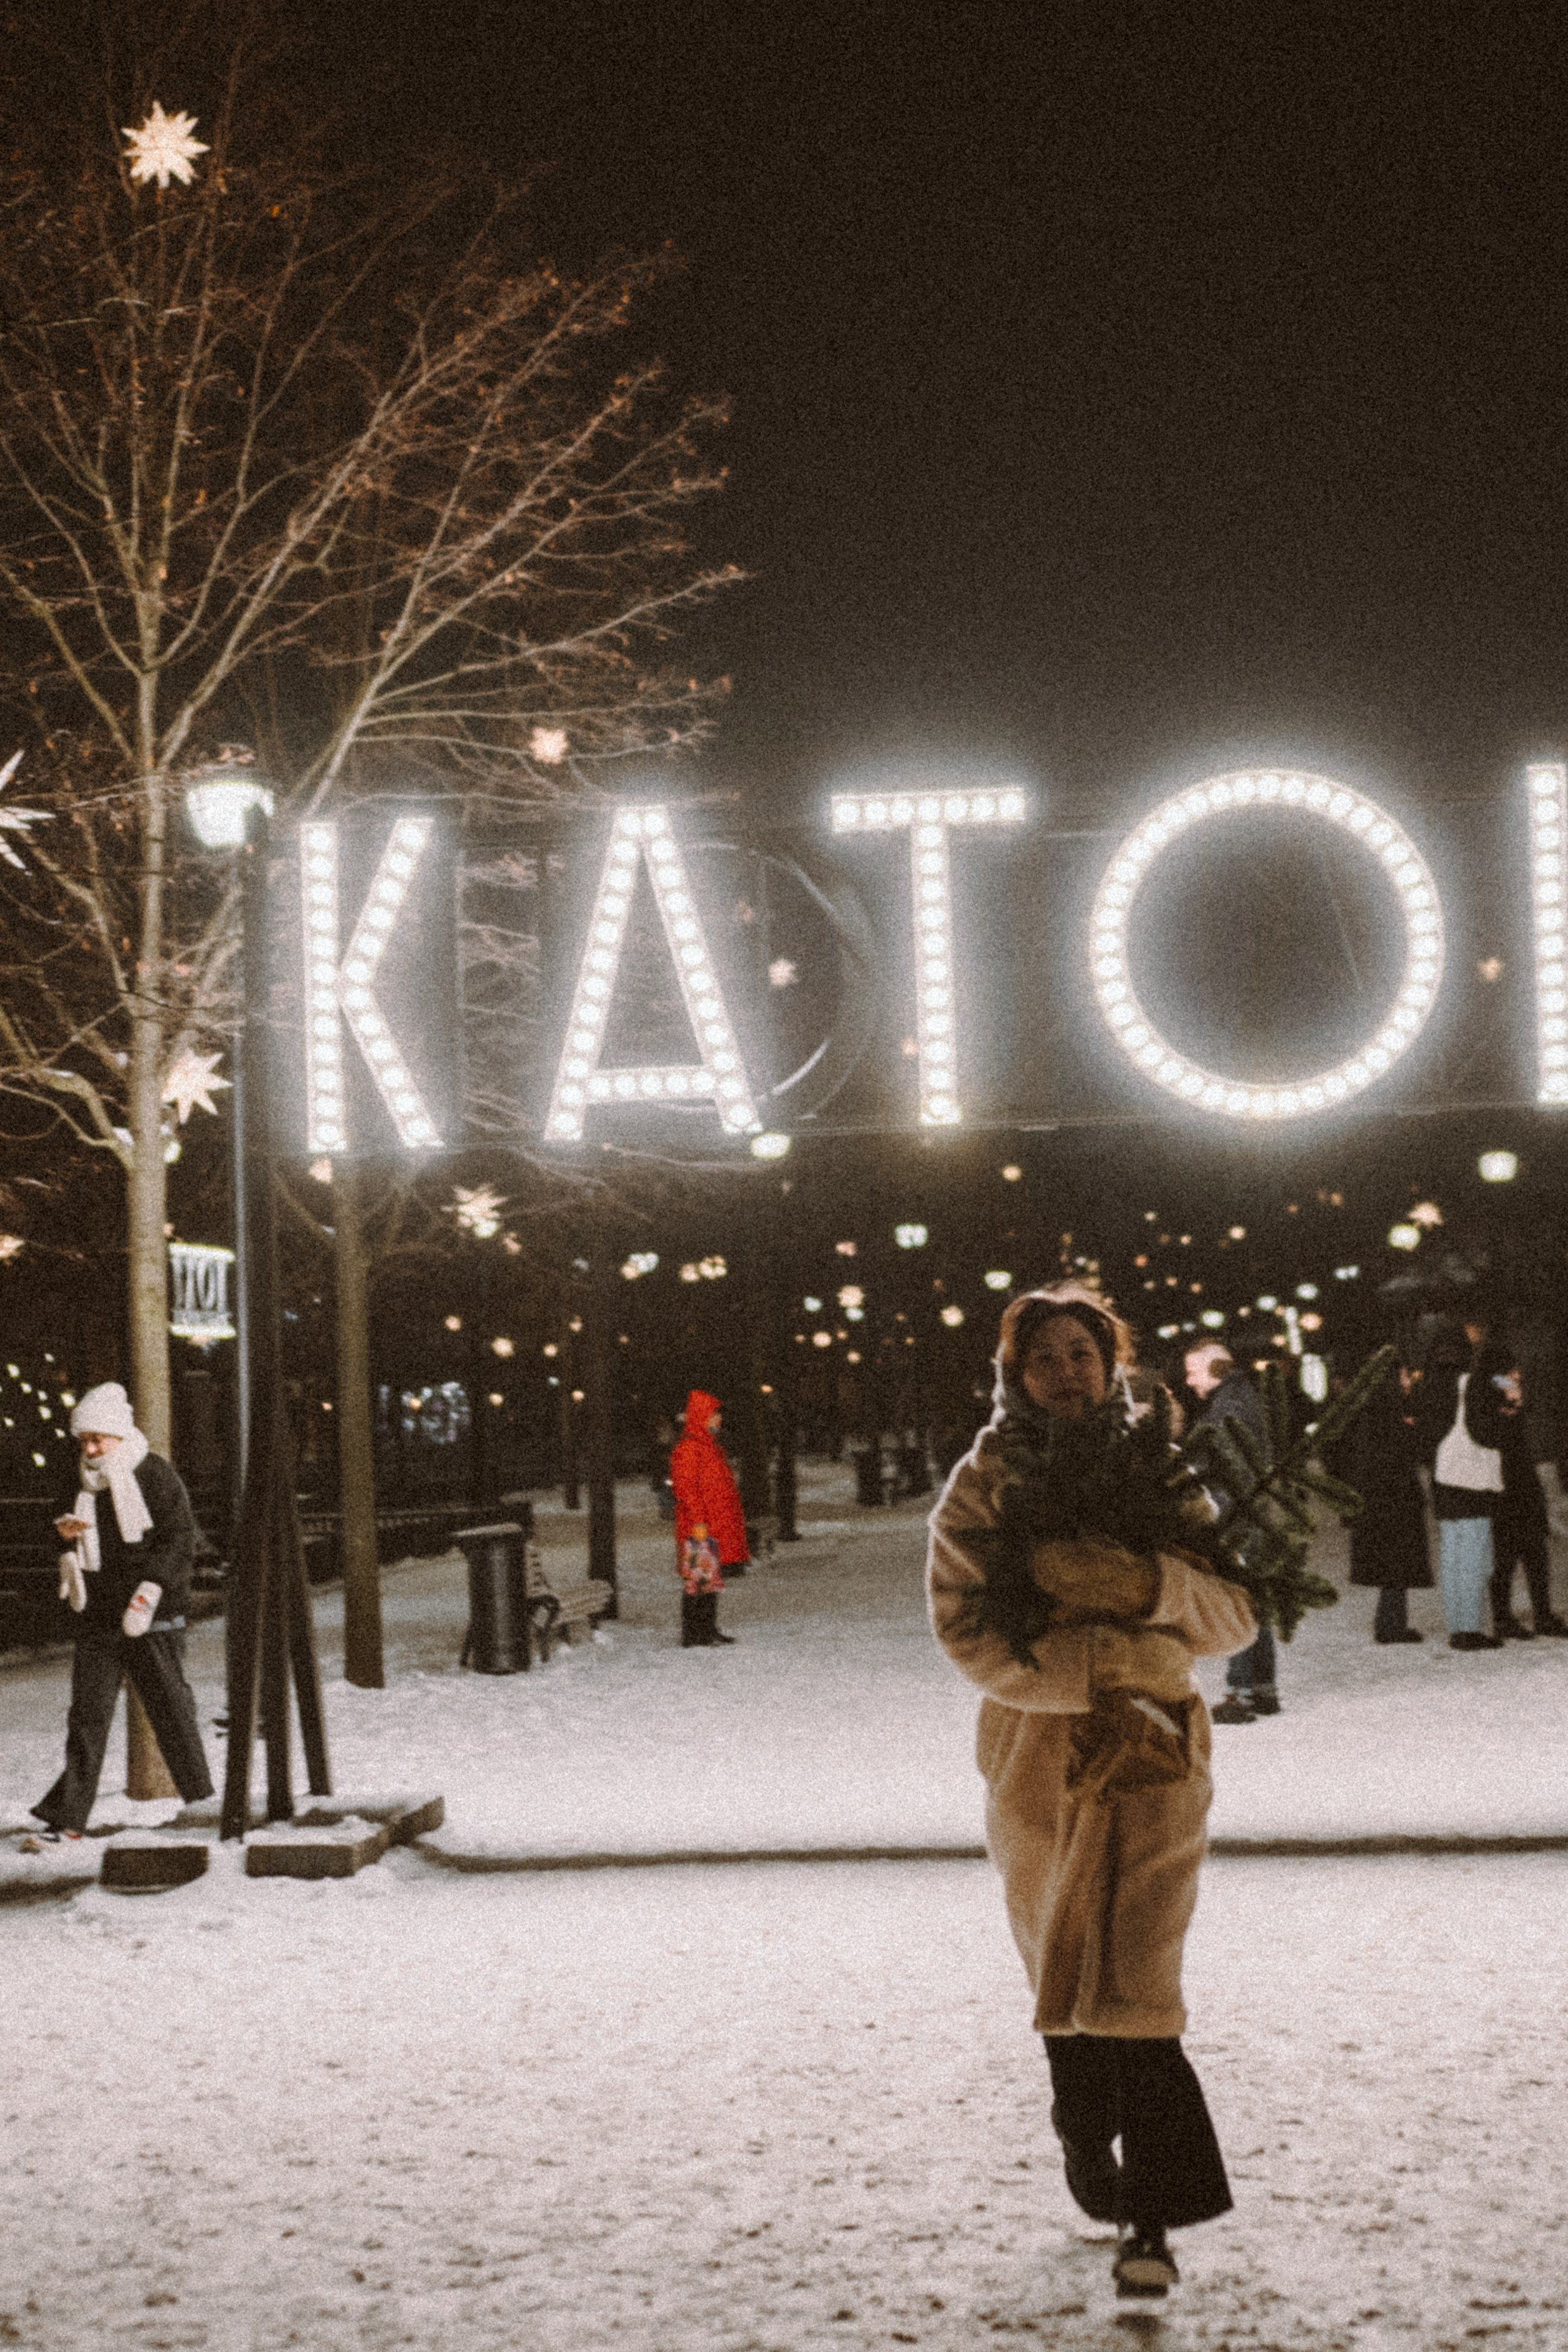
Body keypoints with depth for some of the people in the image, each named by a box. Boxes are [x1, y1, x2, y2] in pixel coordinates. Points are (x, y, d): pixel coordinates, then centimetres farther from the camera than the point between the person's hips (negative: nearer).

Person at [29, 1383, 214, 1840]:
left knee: (171, 1708, 2)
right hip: (97, 1618, 5)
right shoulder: (85, 1482, 13)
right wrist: (64, 1529, 0)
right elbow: (71, 1534, 24)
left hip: (151, 1619, -5)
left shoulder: (157, 1476, -6)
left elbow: (180, 1541, -10)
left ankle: (201, 1799, 16)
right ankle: (68, 1816, 0)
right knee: (88, 1711, 1)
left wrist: (149, 1591, -18)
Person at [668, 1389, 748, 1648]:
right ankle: (693, 1636, -8)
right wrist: (698, 1521, -23)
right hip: (699, 1529, -10)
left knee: (711, 1581, 13)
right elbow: (685, 1487, -18)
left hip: (715, 1528, 10)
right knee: (698, 1580, -9)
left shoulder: (711, 1446, 19)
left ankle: (708, 1632, 18)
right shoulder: (689, 1448, -12)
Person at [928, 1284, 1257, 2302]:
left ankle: (1148, 2219, -9)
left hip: (1154, 1756, -1)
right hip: (1039, 1763, 1)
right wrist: (1106, 1662, -21)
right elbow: (969, 1633, -12)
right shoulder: (983, 1487, 0)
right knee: (1063, 1976, 14)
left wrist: (1135, 1584, -22)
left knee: (1133, 1982, -11)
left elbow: (1235, 1615, -3)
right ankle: (1085, 2137, 38)